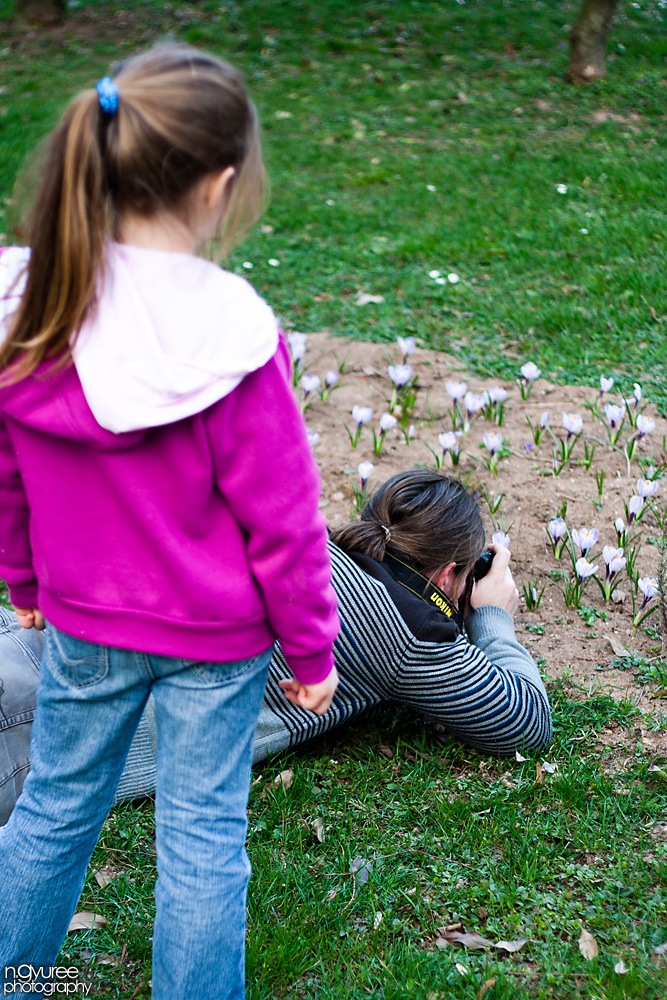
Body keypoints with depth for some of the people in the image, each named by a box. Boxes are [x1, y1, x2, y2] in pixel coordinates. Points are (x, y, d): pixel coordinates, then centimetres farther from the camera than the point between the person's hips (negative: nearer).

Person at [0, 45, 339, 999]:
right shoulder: (229, 336, -26)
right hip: (217, 638, -4)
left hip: (82, 623, 5)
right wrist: (311, 647, -3)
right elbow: (281, 517, -17)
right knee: (203, 833, 12)